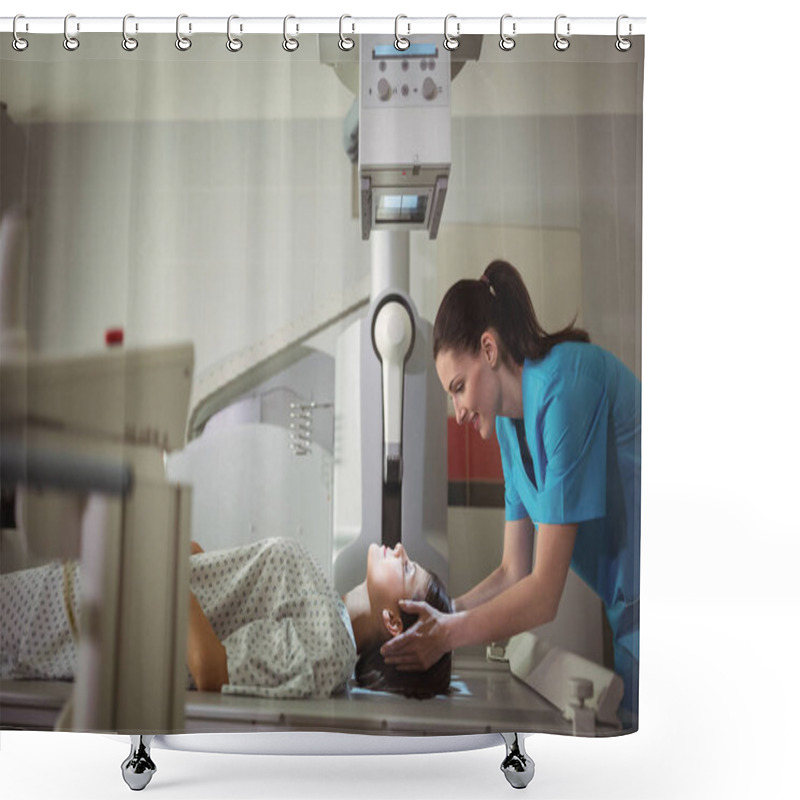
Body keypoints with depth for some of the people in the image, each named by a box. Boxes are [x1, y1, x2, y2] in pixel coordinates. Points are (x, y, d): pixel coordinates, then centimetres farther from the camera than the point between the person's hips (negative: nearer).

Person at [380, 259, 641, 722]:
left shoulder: (565, 384, -21)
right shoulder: (507, 419, 6)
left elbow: (544, 593, -20)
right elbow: (515, 573, 9)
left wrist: (444, 636, -13)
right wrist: (438, 614, -3)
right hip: (624, 618, 8)